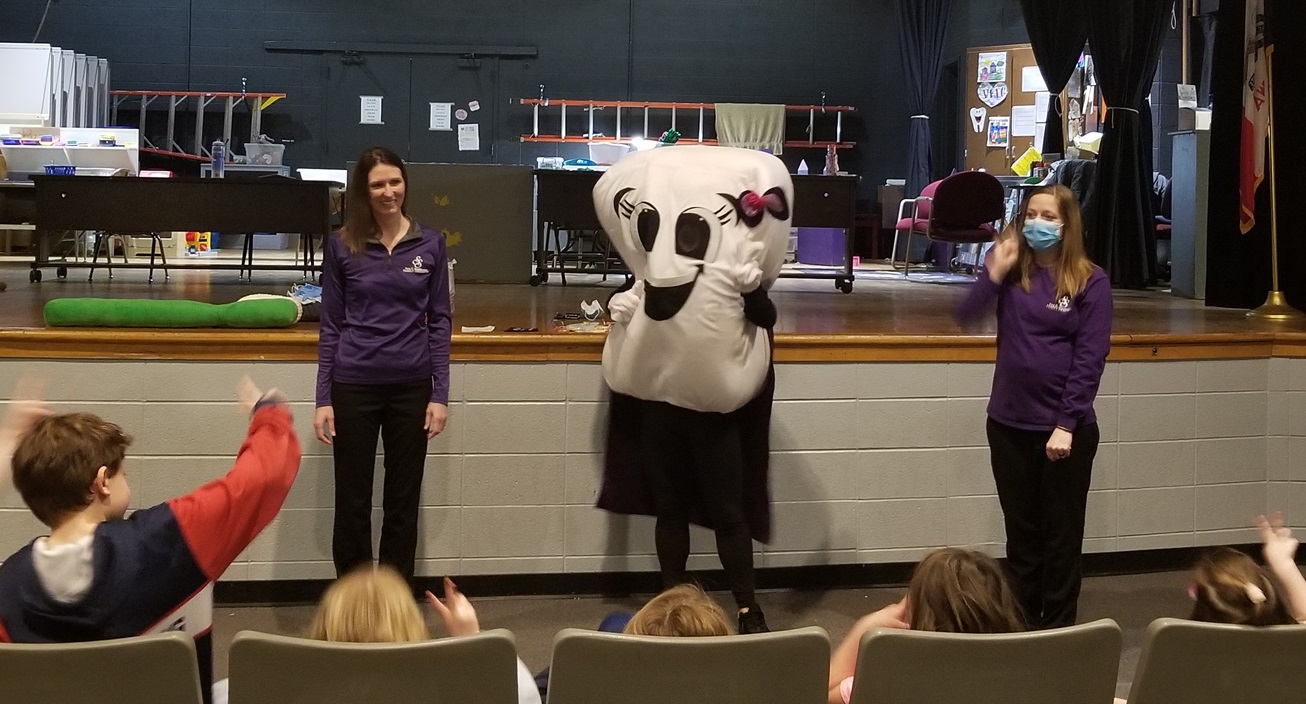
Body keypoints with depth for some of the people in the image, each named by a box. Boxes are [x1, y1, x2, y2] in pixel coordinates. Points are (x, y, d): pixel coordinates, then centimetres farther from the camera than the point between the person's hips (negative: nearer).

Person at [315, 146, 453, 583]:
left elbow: (439, 321, 4)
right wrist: (323, 398, -3)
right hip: (353, 387, -1)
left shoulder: (430, 244, 2)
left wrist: (440, 394, -2)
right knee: (352, 503, 6)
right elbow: (331, 325, 2)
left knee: (403, 503, 9)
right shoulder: (341, 246, 0)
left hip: (412, 387, 1)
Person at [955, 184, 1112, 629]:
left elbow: (1091, 358, -10)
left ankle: (1059, 629, 17)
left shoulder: (1090, 281, -5)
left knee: (1061, 535, 7)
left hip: (1066, 426, -3)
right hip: (1008, 424, 3)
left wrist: (1067, 424, -14)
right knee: (1020, 532, 13)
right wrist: (994, 272, -19)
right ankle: (1022, 623, 25)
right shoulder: (1011, 271, 4)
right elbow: (965, 316, -7)